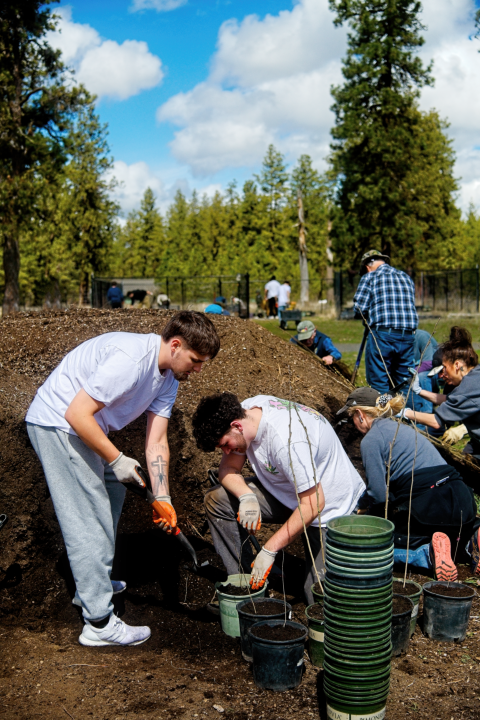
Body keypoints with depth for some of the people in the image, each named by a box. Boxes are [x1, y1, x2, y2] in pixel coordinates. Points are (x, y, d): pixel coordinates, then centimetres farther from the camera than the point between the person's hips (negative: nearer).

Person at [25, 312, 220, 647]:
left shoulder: (168, 379, 3)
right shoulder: (130, 358, -27)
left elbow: (156, 442, 2)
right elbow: (77, 413, -28)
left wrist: (162, 498, -6)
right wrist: (116, 459, -19)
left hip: (83, 427, 10)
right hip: (57, 422, -10)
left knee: (111, 493, 22)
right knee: (89, 521, -8)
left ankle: (92, 585, 37)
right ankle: (99, 623, 0)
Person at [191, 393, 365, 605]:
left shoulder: (286, 441, -36)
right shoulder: (244, 411, -13)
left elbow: (313, 504, -31)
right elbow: (229, 469, -3)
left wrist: (269, 550, -28)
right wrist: (246, 496, -26)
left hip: (329, 507, -7)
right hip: (287, 492, 8)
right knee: (216, 499, -7)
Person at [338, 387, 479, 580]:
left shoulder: (371, 439, -3)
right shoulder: (400, 427, 24)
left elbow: (379, 494, -6)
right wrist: (360, 505, 40)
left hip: (429, 506, -8)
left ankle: (429, 552, -14)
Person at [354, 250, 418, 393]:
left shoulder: (370, 277, 2)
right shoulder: (406, 277, 19)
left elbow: (359, 308, -3)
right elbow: (410, 305, 17)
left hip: (382, 334, -5)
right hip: (408, 336, 5)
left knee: (379, 384, 2)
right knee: (404, 383, 12)